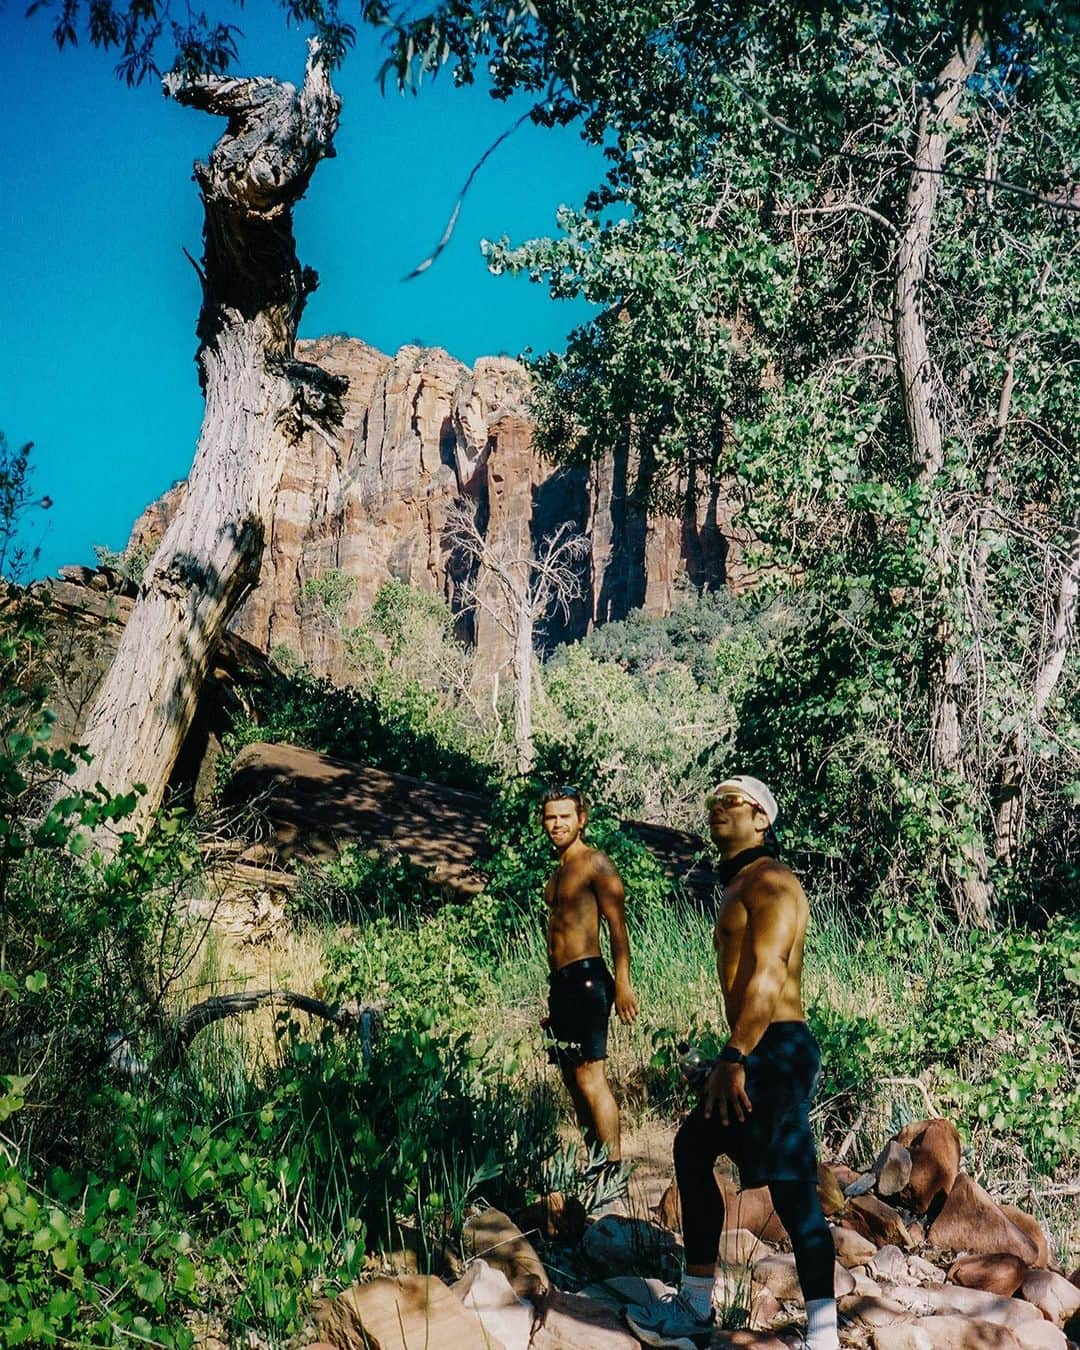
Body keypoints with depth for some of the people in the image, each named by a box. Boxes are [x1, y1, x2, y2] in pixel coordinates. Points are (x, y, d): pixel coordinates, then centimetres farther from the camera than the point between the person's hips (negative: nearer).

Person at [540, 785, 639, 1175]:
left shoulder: (595, 863, -6)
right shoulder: (558, 871, 19)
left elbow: (618, 926, -12)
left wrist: (623, 984, -19)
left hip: (585, 979, -9)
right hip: (561, 982, 9)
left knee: (590, 1076, -10)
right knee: (573, 1079, 11)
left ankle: (613, 1168, -5)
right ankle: (595, 1162, 18)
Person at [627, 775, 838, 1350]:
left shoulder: (770, 882, -11)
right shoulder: (737, 887, 19)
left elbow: (767, 975, -22)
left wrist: (734, 1058, -27)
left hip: (776, 1050, -11)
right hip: (755, 1051, 11)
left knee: (793, 1190, -10)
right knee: (693, 1146, 17)